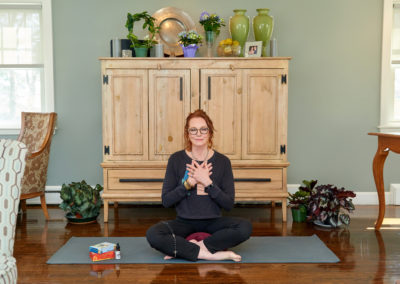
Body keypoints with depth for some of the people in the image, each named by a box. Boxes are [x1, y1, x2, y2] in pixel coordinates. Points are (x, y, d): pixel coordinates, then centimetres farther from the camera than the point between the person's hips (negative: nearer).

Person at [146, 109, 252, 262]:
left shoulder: (222, 161, -2)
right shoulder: (176, 159, -2)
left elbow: (229, 204, -5)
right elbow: (166, 200, -4)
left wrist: (207, 182, -18)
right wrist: (189, 182, -18)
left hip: (212, 221, 0)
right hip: (184, 221, 0)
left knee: (245, 227, -28)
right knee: (153, 234, -29)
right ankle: (210, 254, -24)